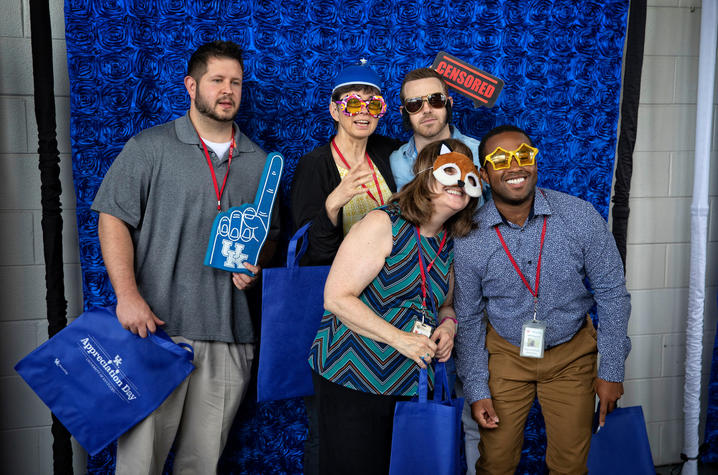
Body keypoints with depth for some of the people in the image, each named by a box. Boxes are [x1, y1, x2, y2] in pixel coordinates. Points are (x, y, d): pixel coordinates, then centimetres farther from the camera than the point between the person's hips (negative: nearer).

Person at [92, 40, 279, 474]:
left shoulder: (260, 162, 16)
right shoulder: (150, 148, 4)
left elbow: (269, 234, 22)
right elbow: (114, 219, -2)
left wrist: (256, 264, 0)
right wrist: (127, 294, -13)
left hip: (229, 333, 3)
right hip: (156, 326, -3)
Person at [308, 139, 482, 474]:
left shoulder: (450, 244, 9)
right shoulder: (383, 224, -12)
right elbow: (337, 298, -18)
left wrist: (447, 324, 0)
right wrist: (400, 338, -21)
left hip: (409, 383, 6)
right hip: (351, 378, -6)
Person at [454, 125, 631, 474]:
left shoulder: (581, 217, -16)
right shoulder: (469, 240, -15)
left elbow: (612, 294, -6)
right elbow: (468, 318, -3)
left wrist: (612, 370, -5)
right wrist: (476, 390, -3)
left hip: (571, 354, 1)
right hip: (505, 353, 0)